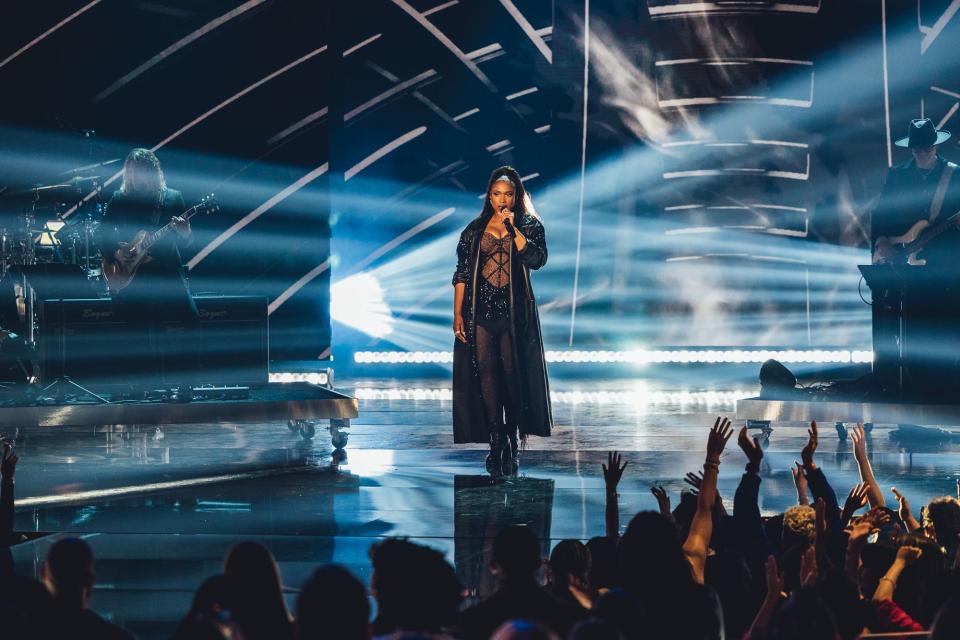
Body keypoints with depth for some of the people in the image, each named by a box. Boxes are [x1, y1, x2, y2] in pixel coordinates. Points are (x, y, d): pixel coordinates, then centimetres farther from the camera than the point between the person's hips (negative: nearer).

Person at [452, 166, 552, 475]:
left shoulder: (530, 226, 5)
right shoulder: (475, 229, 10)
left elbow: (537, 259, -13)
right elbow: (462, 273, 7)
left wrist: (512, 228, -14)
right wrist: (457, 313, 0)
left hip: (515, 311, -1)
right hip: (480, 310, 1)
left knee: (512, 374, -2)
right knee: (486, 373, -3)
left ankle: (512, 444, 4)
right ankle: (496, 443, 0)